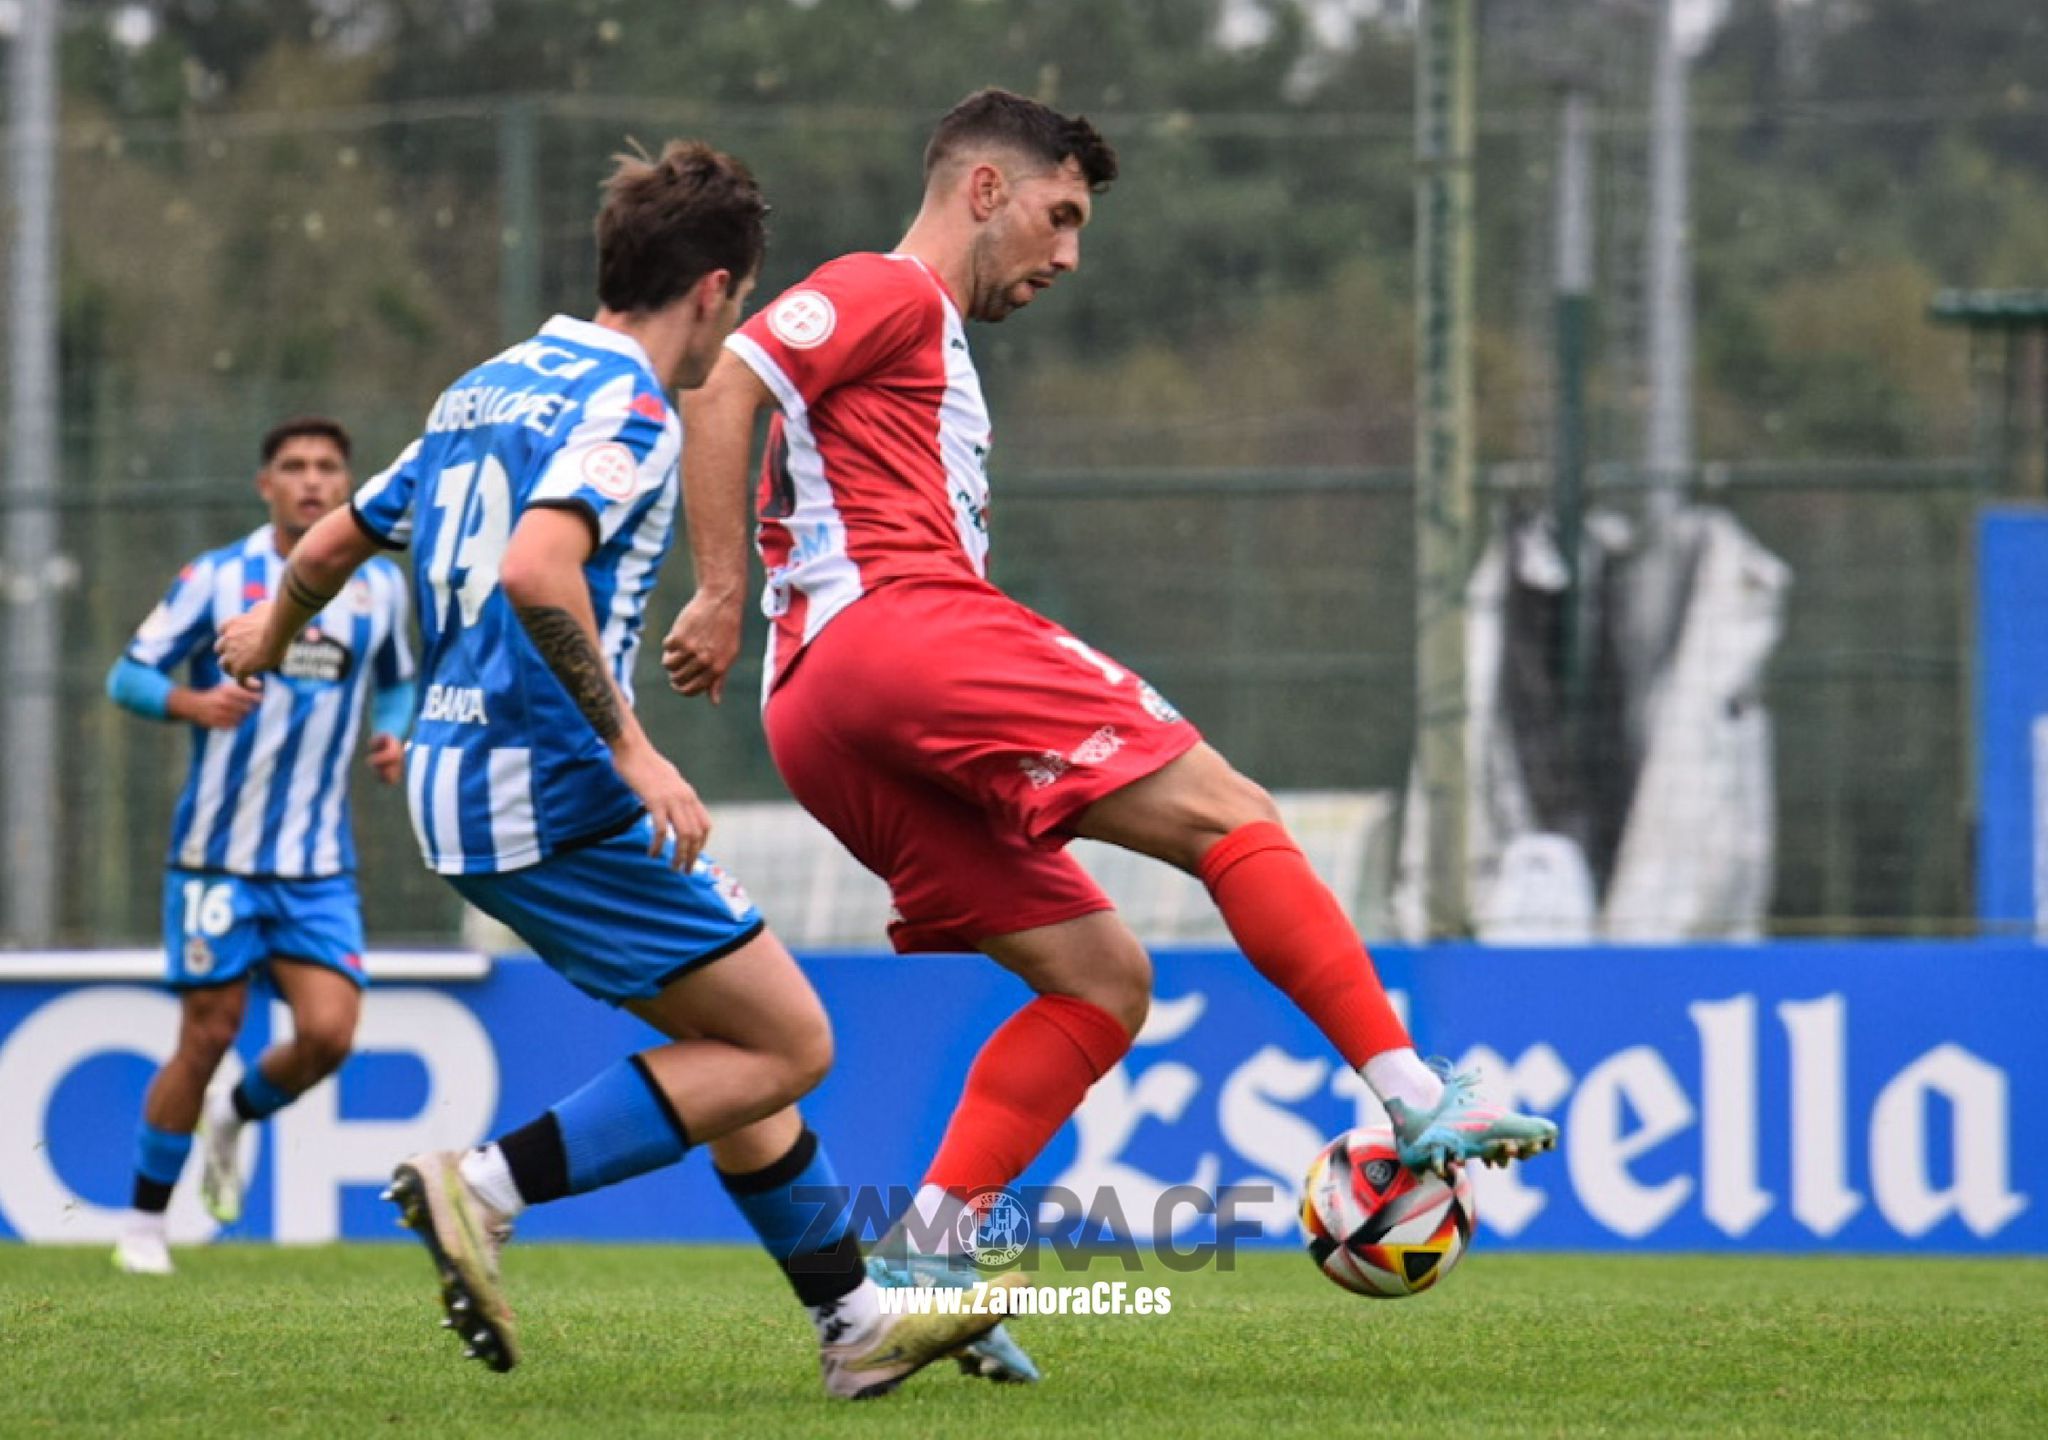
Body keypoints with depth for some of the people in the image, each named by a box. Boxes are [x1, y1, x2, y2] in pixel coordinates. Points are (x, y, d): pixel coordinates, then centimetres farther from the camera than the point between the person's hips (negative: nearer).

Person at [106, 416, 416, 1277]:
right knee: (207, 1036, -2)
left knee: (328, 1033, -12)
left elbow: (396, 681, 23)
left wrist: (394, 734, 1)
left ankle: (235, 1117, 21)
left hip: (320, 864, 3)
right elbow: (127, 676, -2)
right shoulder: (217, 578, -4)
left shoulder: (379, 587, 6)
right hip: (219, 851, -3)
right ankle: (145, 1221, 15)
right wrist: (193, 702, -23)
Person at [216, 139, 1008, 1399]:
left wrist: (270, 634, 45)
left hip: (458, 778, 10)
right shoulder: (625, 405, -12)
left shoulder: (490, 388, 15)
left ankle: (856, 1323, 19)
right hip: (551, 789, -10)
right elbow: (536, 571, -30)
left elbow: (333, 545, 24)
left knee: (733, 1042, 16)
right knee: (788, 1045, -5)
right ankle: (485, 1189, -11)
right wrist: (633, 749, -26)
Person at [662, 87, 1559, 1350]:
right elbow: (723, 394, -9)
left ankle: (920, 1261, -8)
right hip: (900, 632, -10)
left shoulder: (935, 352, 34)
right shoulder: (888, 292, 6)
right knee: (1229, 814, -13)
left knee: (1105, 981, 4)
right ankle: (1422, 1103, -23)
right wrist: (724, 597, -14)